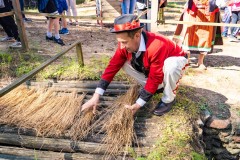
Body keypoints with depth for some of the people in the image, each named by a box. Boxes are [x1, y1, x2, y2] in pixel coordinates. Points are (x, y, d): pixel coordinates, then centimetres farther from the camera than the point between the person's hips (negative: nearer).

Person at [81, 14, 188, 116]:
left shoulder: (156, 47, -41)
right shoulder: (125, 45, -21)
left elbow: (154, 78, -34)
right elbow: (113, 67, -20)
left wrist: (138, 104, -32)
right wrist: (96, 96, -26)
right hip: (150, 67, 6)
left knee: (169, 67, -41)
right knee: (125, 64, -14)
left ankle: (168, 99, -11)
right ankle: (157, 87, 2)